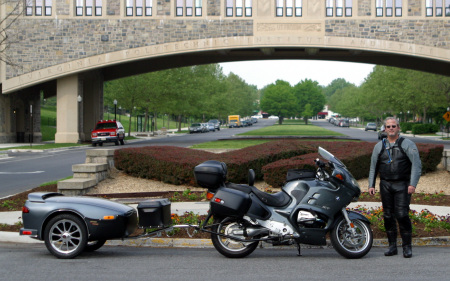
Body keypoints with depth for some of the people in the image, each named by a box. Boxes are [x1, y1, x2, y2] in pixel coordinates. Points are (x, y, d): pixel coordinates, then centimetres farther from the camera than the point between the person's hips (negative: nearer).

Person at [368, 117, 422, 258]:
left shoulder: (407, 144, 2)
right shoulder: (379, 146, 13)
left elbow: (417, 164, -5)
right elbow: (373, 167, 18)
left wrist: (413, 184, -15)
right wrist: (371, 185, 9)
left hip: (402, 185, -4)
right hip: (385, 185, 4)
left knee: (402, 215, -10)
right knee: (388, 216, 3)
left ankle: (407, 247, 0)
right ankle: (392, 246, 12)